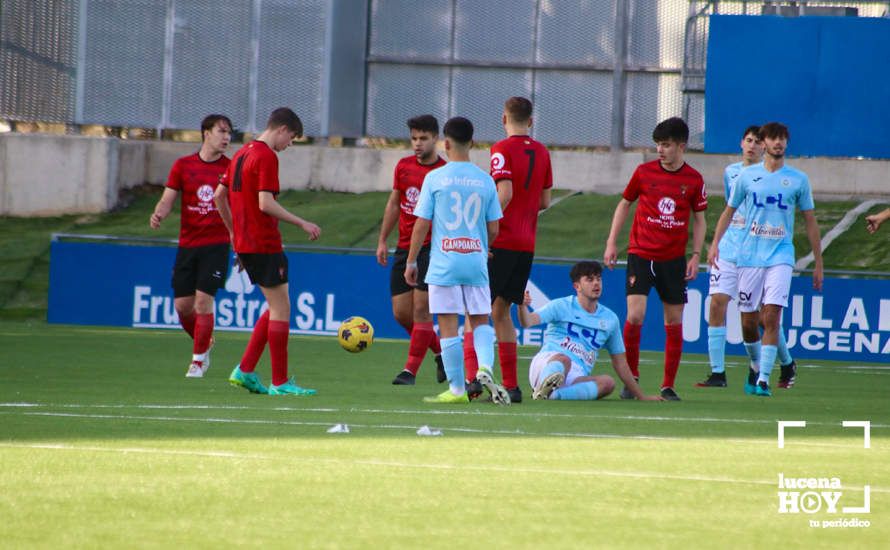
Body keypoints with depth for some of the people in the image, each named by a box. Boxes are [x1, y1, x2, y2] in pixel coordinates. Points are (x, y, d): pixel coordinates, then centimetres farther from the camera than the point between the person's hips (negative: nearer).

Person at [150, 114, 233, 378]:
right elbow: (167, 200, 2)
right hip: (187, 245, 2)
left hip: (216, 244, -2)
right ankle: (204, 346, 29)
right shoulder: (183, 165, 4)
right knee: (182, 305, 2)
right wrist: (158, 215, -20)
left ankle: (198, 360, -1)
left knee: (203, 301, -12)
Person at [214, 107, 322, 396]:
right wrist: (302, 224, -17)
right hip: (265, 245, -9)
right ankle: (280, 382, -3)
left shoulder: (242, 153, 15)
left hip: (244, 242, 9)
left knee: (277, 307, 15)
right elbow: (265, 204, -22)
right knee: (281, 308, -4)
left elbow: (219, 195, 20)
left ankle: (245, 370, 10)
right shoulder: (267, 157, -14)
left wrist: (233, 231, 27)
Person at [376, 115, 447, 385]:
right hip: (404, 248, 6)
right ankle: (440, 352, 25)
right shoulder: (403, 166, 9)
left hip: (431, 248, -6)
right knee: (401, 313, 5)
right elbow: (393, 205, 17)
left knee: (421, 309, -10)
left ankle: (411, 370, -5)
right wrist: (382, 241, 15)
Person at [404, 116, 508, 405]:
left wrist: (411, 262, 6)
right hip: (476, 262, 3)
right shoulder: (485, 181, 3)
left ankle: (457, 389, 2)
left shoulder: (435, 178, -5)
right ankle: (485, 367, -14)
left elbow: (421, 224, -4)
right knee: (480, 321, 12)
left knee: (448, 325, 2)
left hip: (444, 263, -3)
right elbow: (493, 229, 6)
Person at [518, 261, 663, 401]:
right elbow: (528, 321, -9)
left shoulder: (610, 319, 19)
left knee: (608, 382, -29)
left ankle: (554, 395, -47)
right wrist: (522, 306, -34)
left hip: (577, 378, 4)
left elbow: (620, 363, 25)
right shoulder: (561, 306, 7)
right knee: (563, 359, -38)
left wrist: (641, 397, 25)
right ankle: (543, 388, -66)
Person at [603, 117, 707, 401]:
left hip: (674, 259, 1)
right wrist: (611, 243, 7)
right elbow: (624, 204, 11)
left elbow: (699, 218, 10)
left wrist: (696, 255, 0)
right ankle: (631, 378, 2)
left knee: (674, 322, 2)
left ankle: (668, 386, 12)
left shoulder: (694, 180, 0)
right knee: (634, 316, -14)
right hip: (640, 255, -1)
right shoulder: (644, 172, -1)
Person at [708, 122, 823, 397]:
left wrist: (818, 263, 8)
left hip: (781, 256, -2)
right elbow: (729, 211, 14)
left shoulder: (798, 179, 4)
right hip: (749, 256, 2)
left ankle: (763, 379, -15)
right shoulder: (748, 176, 5)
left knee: (771, 317, -16)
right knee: (748, 321, 5)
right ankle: (756, 366, 31)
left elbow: (810, 222, 9)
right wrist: (715, 243, 0)